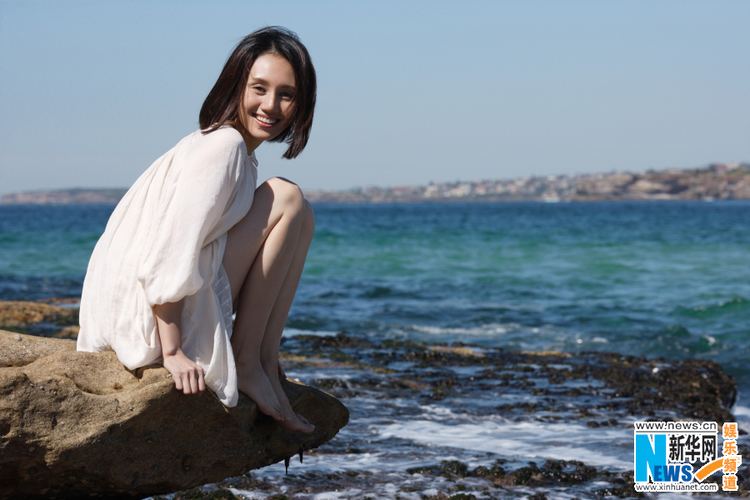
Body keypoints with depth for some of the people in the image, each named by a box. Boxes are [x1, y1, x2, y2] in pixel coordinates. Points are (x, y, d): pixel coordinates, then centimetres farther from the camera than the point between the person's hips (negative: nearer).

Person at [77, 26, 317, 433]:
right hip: (150, 319, -10)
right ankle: (248, 366, -8)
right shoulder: (224, 144, -13)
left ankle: (262, 363, 8)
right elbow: (171, 253, -23)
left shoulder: (238, 154, 16)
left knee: (295, 217, 21)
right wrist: (173, 352, -24)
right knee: (287, 200, -11)